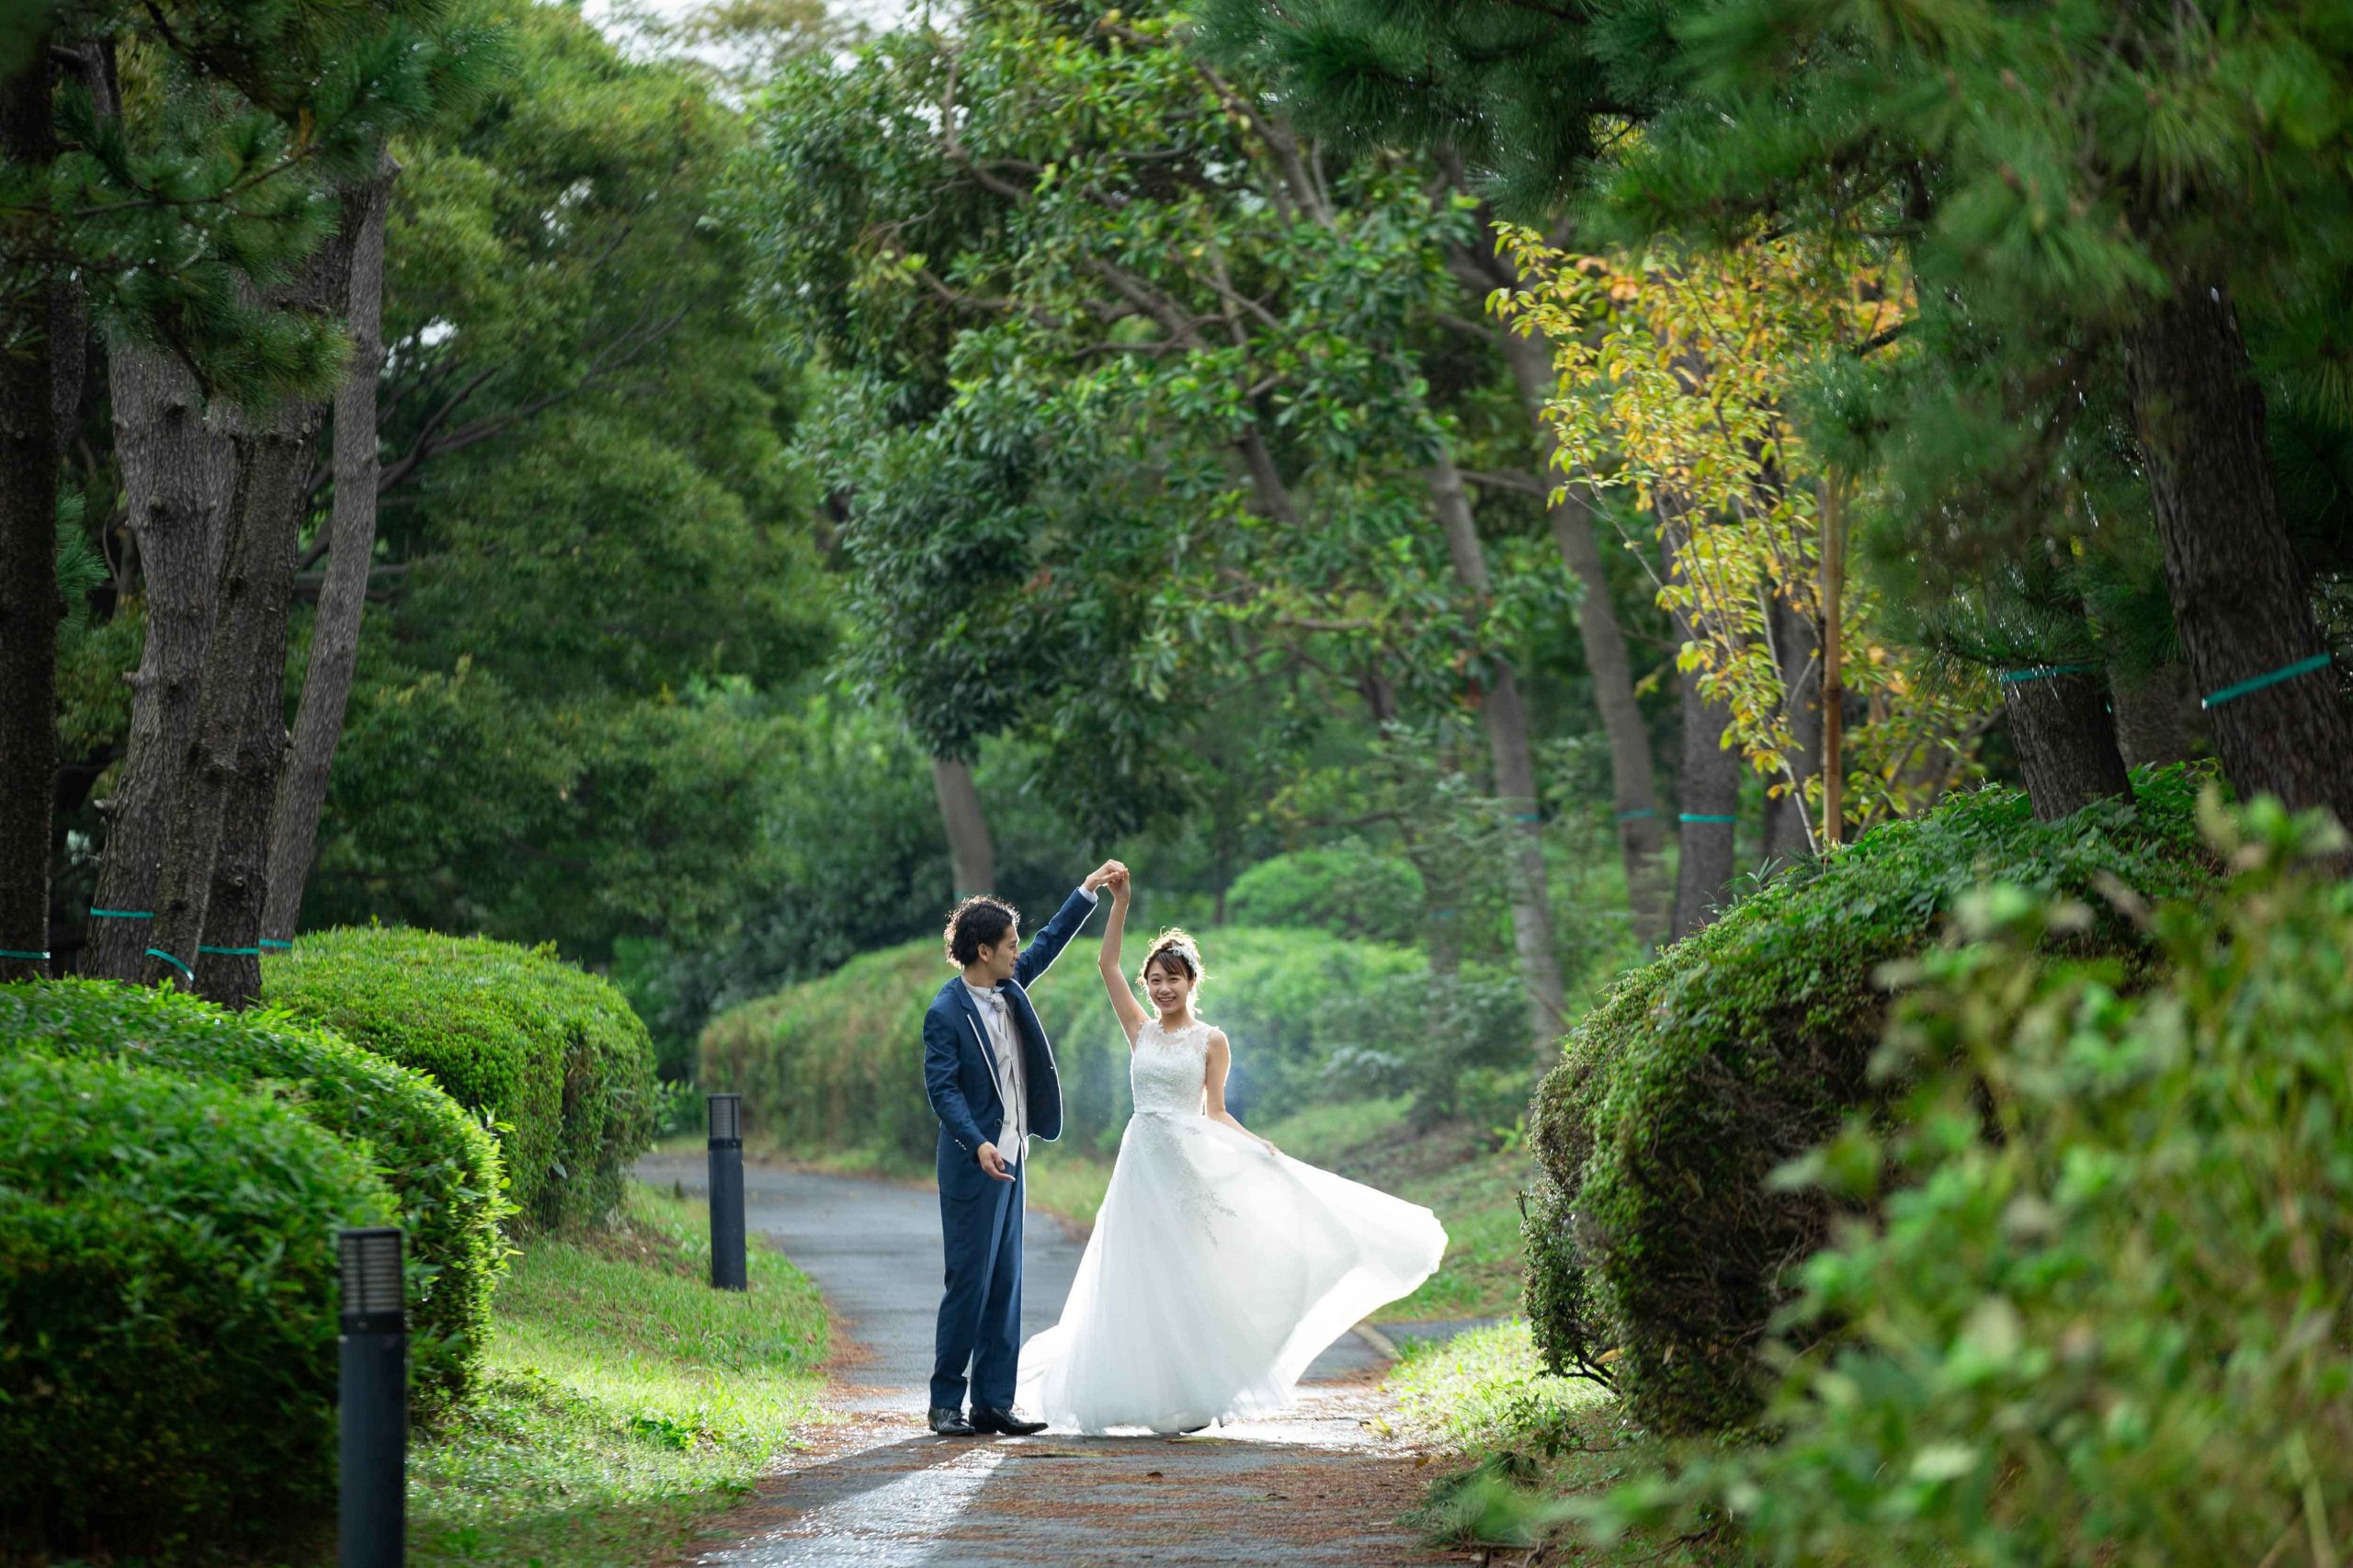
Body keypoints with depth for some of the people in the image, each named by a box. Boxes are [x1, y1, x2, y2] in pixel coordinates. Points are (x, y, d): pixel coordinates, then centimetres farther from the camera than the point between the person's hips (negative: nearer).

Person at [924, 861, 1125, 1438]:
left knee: (1005, 1286, 7)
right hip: (973, 1165, -8)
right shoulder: (946, 1012, -12)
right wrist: (978, 1144, -27)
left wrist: (1088, 891, 21)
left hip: (1010, 1160, 8)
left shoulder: (1008, 989, 9)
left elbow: (1050, 942, 24)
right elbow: (942, 1088, -17)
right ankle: (946, 1404, 0)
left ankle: (994, 1403, 9)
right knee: (968, 1282, -6)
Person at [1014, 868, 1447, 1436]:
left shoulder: (1211, 1041, 3)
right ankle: (1149, 1391, 8)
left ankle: (1195, 1394, 3)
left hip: (1191, 1161, -3)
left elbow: (1215, 1112, 3)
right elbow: (1108, 965, 4)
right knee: (1141, 1283, 2)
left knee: (1188, 1280, -2)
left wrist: (1258, 1145, -12)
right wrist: (1119, 901, -2)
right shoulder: (1140, 1030, 9)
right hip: (1142, 1160, 3)